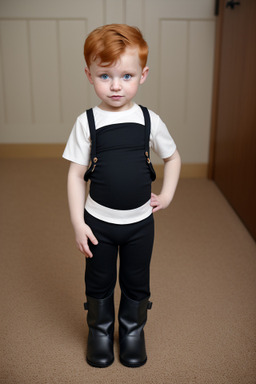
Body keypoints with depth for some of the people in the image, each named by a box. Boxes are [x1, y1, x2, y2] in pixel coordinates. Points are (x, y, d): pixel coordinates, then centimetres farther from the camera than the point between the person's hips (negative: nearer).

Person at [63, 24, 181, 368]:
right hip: (99, 221, -1)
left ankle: (133, 330, 40)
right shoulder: (87, 122, -9)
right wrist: (78, 222, -10)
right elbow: (76, 174, -7)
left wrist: (166, 195, 3)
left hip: (140, 221, 1)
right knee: (99, 282, 16)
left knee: (136, 282, 16)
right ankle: (100, 331, 40)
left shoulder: (149, 120, -6)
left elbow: (172, 157, 11)